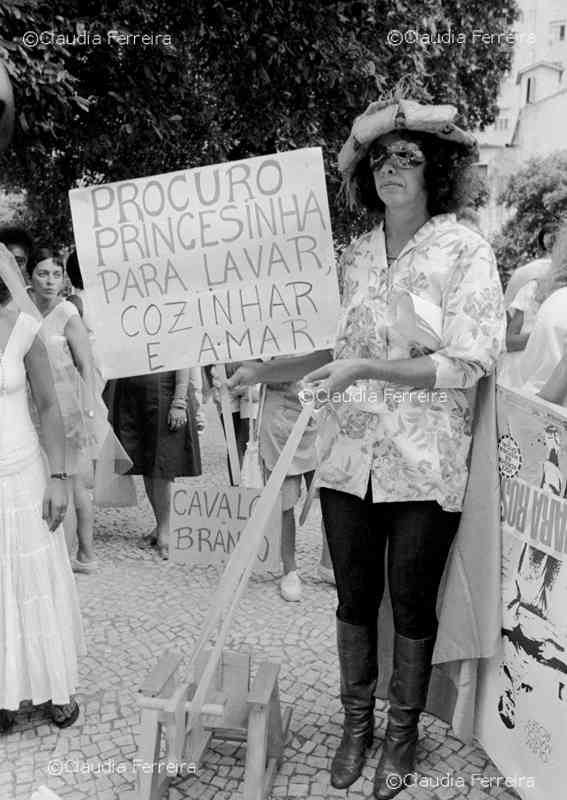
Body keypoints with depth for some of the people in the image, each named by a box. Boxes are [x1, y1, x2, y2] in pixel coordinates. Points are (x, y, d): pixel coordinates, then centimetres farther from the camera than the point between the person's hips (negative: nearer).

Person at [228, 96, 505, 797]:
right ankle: (356, 720, 36)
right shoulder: (354, 255, 7)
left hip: (424, 464, -3)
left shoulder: (465, 251, -7)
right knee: (354, 596, 14)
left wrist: (366, 368, -20)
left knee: (412, 603, 11)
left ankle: (403, 730, 34)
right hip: (349, 456, 4)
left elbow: (467, 365, -14)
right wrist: (263, 371, 9)